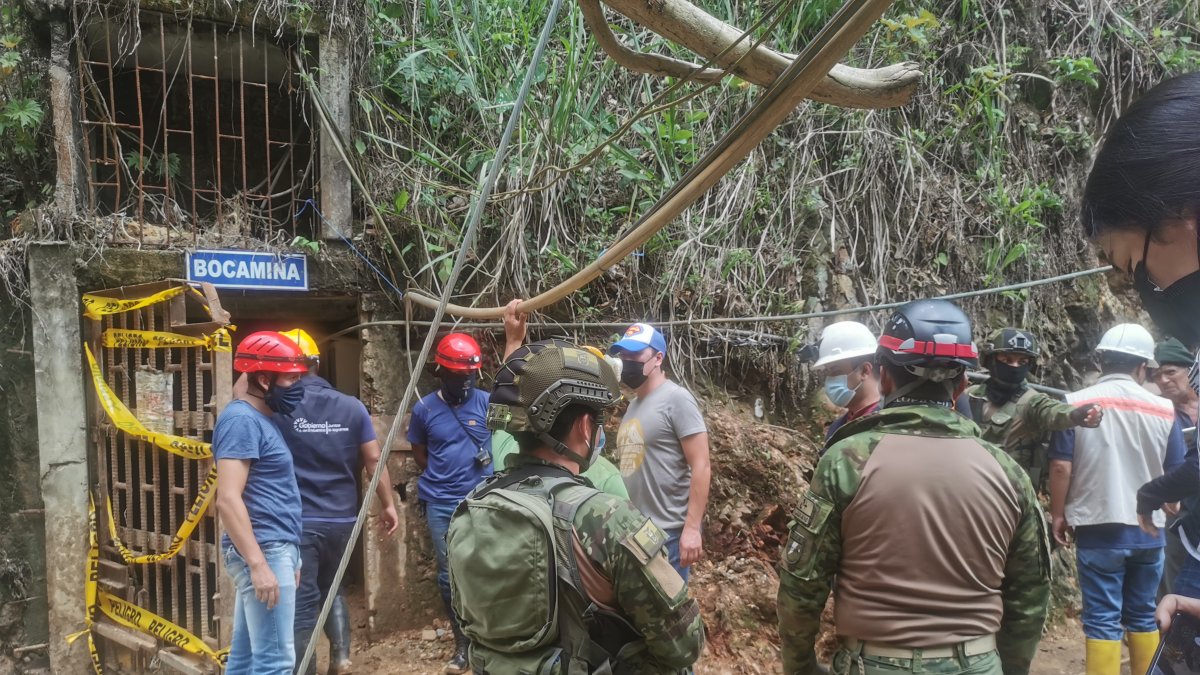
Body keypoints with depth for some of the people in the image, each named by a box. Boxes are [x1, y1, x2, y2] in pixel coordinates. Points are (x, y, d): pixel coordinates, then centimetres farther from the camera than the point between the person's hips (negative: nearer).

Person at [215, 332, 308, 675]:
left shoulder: (259, 419, 16)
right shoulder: (241, 419, -14)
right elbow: (228, 499, -22)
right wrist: (259, 564, -25)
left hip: (273, 549, 10)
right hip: (263, 552, -10)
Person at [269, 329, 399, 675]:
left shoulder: (276, 408, -10)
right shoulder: (352, 407, 1)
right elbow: (373, 460, 4)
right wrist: (388, 504, 10)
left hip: (298, 522, -4)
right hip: (341, 519, 4)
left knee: (302, 601, 4)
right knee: (332, 588, 24)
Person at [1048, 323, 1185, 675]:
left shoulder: (1075, 404, -9)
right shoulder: (1163, 409, -2)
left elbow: (1061, 467, -11)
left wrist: (1058, 515, 0)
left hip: (1099, 529, -3)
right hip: (1149, 530, 3)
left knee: (1103, 620, 4)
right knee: (1143, 616, 18)